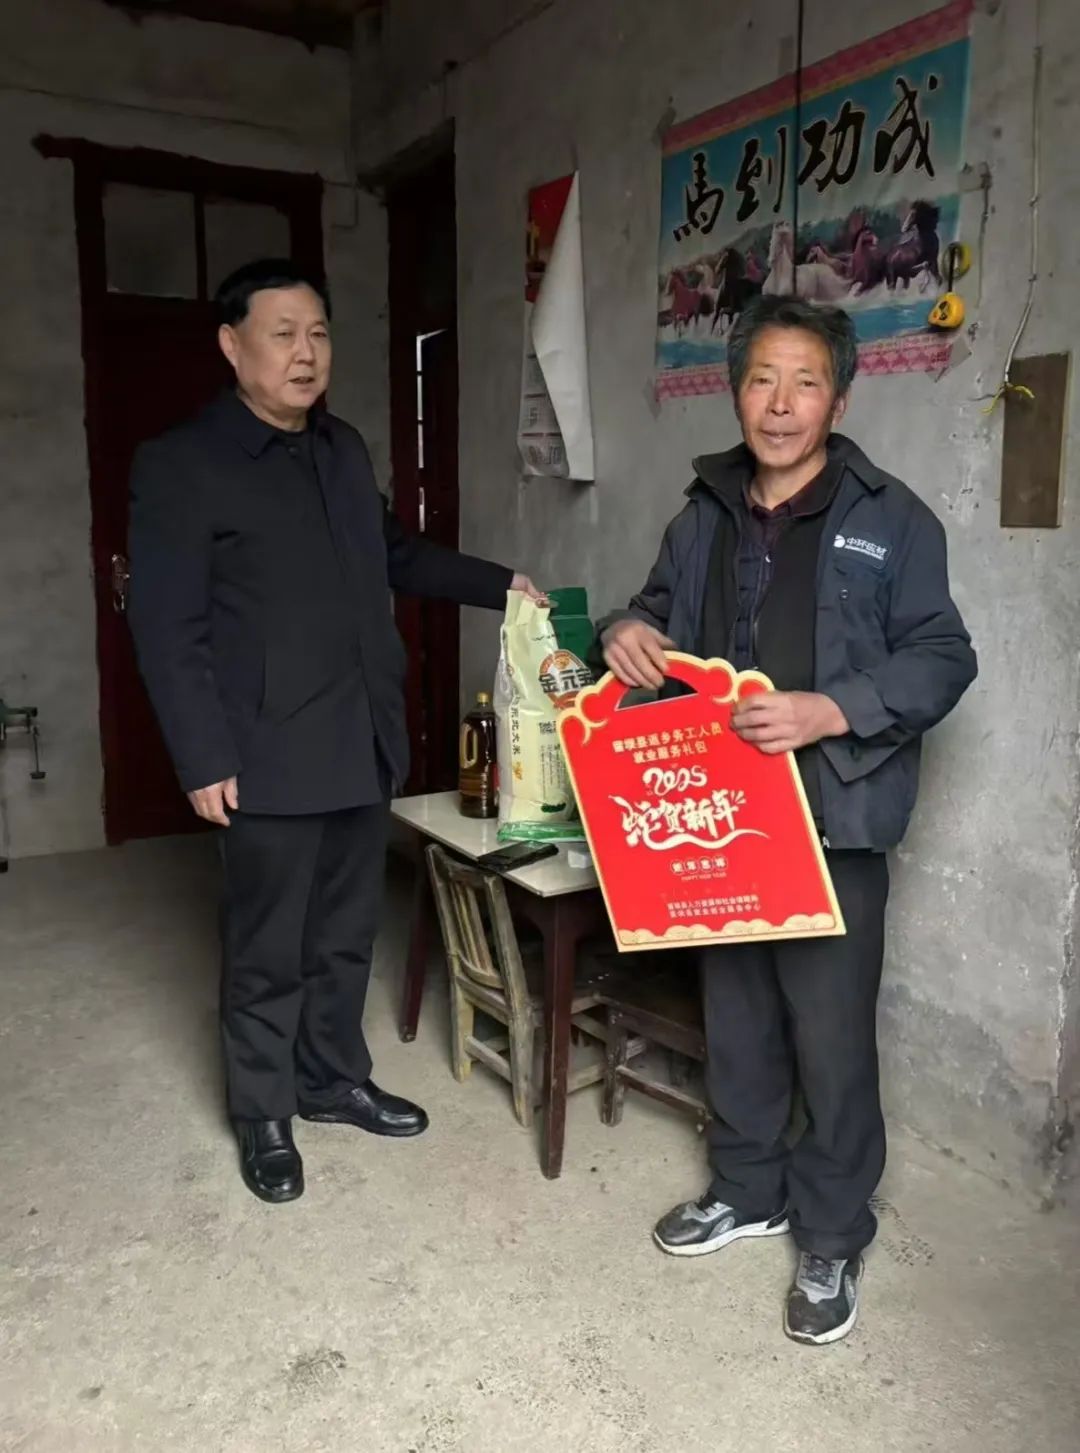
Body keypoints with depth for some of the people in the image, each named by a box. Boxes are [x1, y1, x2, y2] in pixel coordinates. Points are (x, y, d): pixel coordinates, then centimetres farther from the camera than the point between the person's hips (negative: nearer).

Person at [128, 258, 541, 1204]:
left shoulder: (345, 450, 12)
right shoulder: (179, 464, -9)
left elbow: (392, 555, 26)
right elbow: (167, 626, -12)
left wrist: (498, 585, 17)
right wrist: (204, 757, -17)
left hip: (364, 742, 6)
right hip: (270, 755, -6)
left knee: (346, 934, 18)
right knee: (267, 951, 8)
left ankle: (334, 1078, 37)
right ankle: (263, 1116, 27)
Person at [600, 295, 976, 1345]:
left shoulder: (890, 519, -6)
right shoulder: (703, 517, 9)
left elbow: (943, 658, -8)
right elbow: (663, 610, 21)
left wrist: (832, 711, -22)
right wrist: (630, 632, -3)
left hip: (832, 823, -5)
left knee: (831, 1038, 3)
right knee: (735, 1015, 17)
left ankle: (832, 1239, 24)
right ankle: (747, 1190, 38)